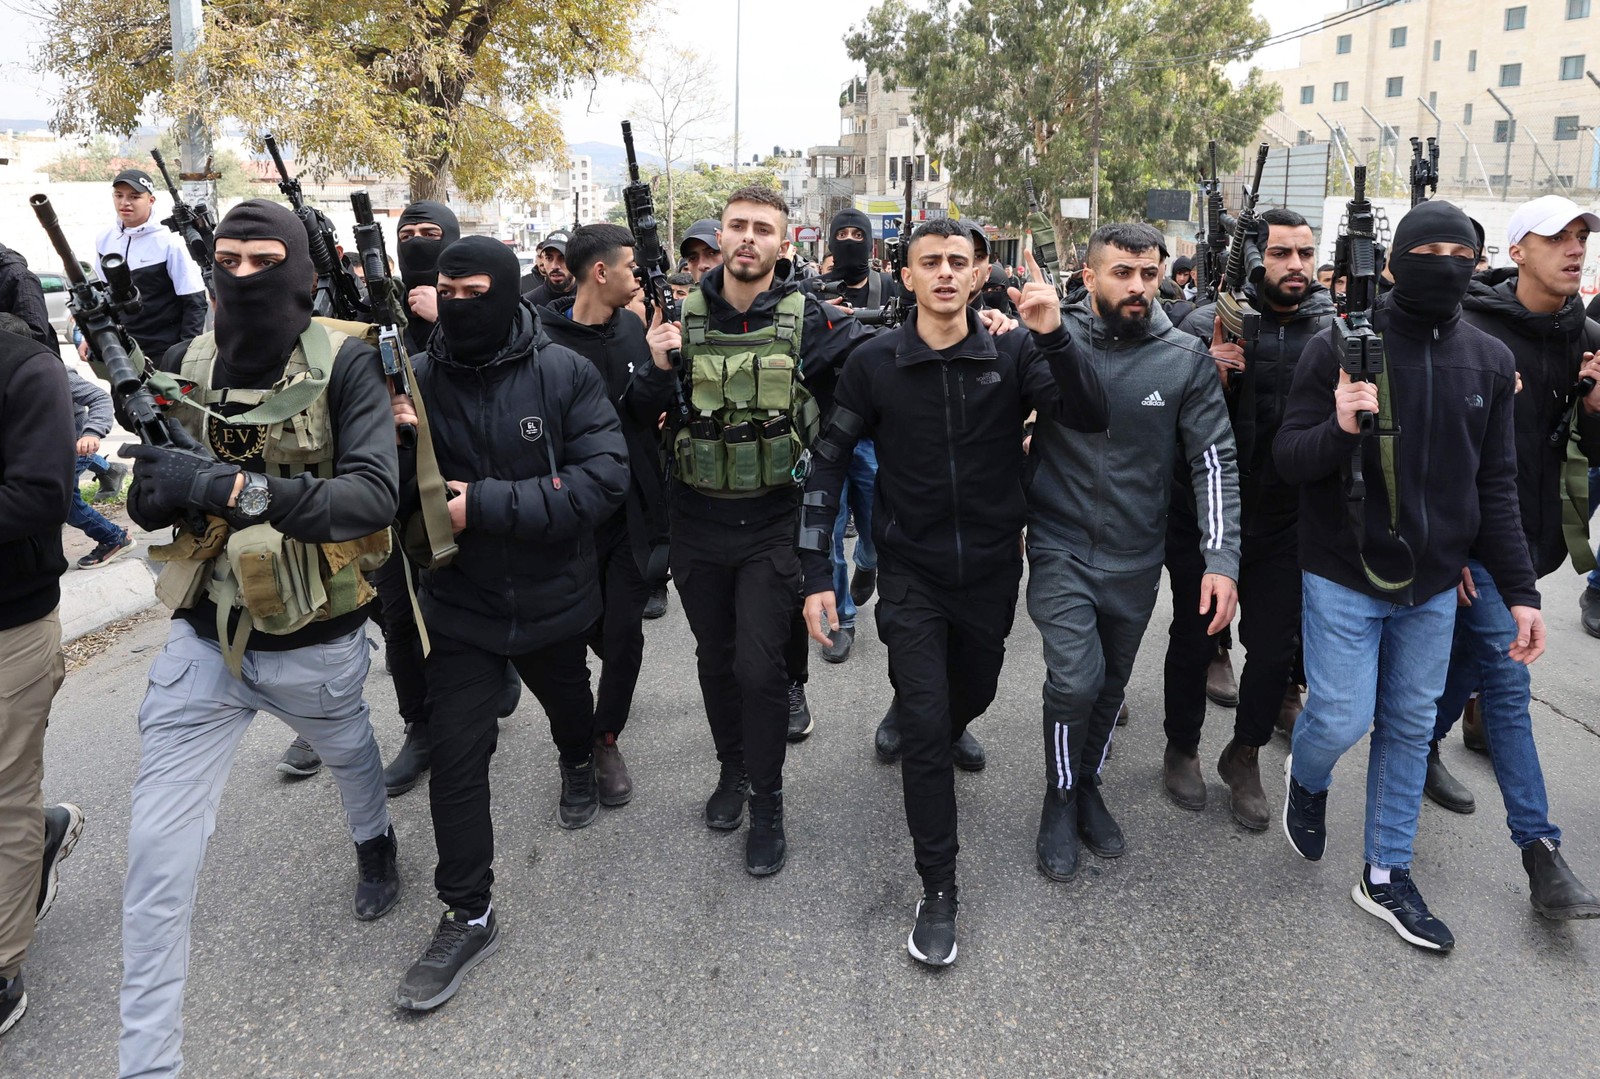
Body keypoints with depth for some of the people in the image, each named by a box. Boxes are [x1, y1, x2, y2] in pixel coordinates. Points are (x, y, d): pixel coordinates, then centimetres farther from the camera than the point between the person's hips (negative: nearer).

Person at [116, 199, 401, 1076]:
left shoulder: (344, 365, -16)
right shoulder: (183, 369, -4)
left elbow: (374, 495, -28)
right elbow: (148, 504, -1)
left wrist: (247, 490, -41)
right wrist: (160, 479, -25)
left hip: (315, 642, -2)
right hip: (204, 639, 2)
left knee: (346, 749, 30)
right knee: (158, 856, -2)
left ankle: (374, 842, 65)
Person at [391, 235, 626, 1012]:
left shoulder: (564, 374, -16)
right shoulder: (419, 378, -11)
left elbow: (605, 478, -26)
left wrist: (488, 505, -29)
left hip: (554, 597, 0)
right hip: (461, 601, 0)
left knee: (568, 705, 27)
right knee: (456, 758, -1)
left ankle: (579, 764, 63)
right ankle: (468, 917, 16)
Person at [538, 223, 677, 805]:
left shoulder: (630, 327, 2)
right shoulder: (544, 336, -13)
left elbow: (646, 410, -7)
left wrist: (660, 367, -22)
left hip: (632, 505, 3)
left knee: (625, 630, 2)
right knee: (586, 627, 14)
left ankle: (606, 739, 19)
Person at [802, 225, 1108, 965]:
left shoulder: (1013, 354, -7)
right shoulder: (875, 364, -8)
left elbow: (1091, 418, -18)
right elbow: (828, 465, -4)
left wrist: (1054, 337, -33)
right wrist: (817, 576, -8)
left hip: (991, 569, 2)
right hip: (912, 574, -2)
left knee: (973, 697, 21)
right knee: (925, 724, -7)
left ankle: (933, 744, 58)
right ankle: (937, 889, 6)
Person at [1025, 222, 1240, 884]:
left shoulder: (1185, 358, -5)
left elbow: (1215, 460, -4)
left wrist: (1221, 560, -11)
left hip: (1136, 558, 2)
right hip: (1060, 549, -2)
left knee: (1110, 684, 16)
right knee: (1076, 679, -14)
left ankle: (1086, 784, 42)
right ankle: (1060, 798, 13)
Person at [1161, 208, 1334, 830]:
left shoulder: (1331, 330, 2)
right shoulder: (1208, 324, -9)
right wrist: (1214, 375, -26)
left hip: (1284, 521, 3)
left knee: (1275, 649, 9)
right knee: (1194, 640, 11)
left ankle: (1244, 756, 32)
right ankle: (1182, 750, 33)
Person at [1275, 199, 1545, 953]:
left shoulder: (1489, 361, 4)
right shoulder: (1341, 347, -10)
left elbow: (1496, 486, 8)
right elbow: (1287, 460, -9)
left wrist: (1519, 591, 5)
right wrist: (1338, 428, -31)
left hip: (1434, 584, 5)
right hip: (1345, 578, -4)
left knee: (1411, 728, 12)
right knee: (1343, 720, -4)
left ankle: (1386, 876, 27)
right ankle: (1306, 778, 33)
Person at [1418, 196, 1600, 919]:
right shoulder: (1469, 332, -14)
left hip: (1530, 534, 7)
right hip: (1472, 535, -6)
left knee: (1471, 653, 20)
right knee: (1507, 679, -6)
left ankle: (1422, 749, 43)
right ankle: (1539, 851, -1)